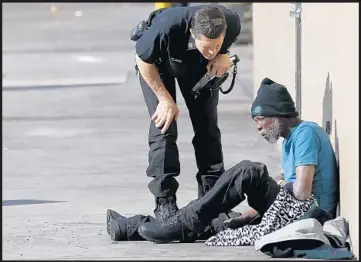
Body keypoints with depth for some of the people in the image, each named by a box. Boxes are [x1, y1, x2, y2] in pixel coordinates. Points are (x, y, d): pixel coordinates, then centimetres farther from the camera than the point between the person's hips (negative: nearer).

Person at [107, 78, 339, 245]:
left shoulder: (306, 133, -10)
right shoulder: (291, 139, 22)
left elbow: (301, 191, -19)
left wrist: (280, 186, 2)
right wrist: (245, 217, 10)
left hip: (309, 213, -10)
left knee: (248, 174, -18)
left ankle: (180, 228, -13)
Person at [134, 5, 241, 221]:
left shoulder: (232, 23, -35)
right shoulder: (167, 28, -45)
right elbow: (143, 60, -23)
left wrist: (223, 55, -27)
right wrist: (165, 99, -20)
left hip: (198, 65, 3)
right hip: (159, 61, -3)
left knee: (207, 126, -1)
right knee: (164, 127, -15)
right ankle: (165, 203, -14)